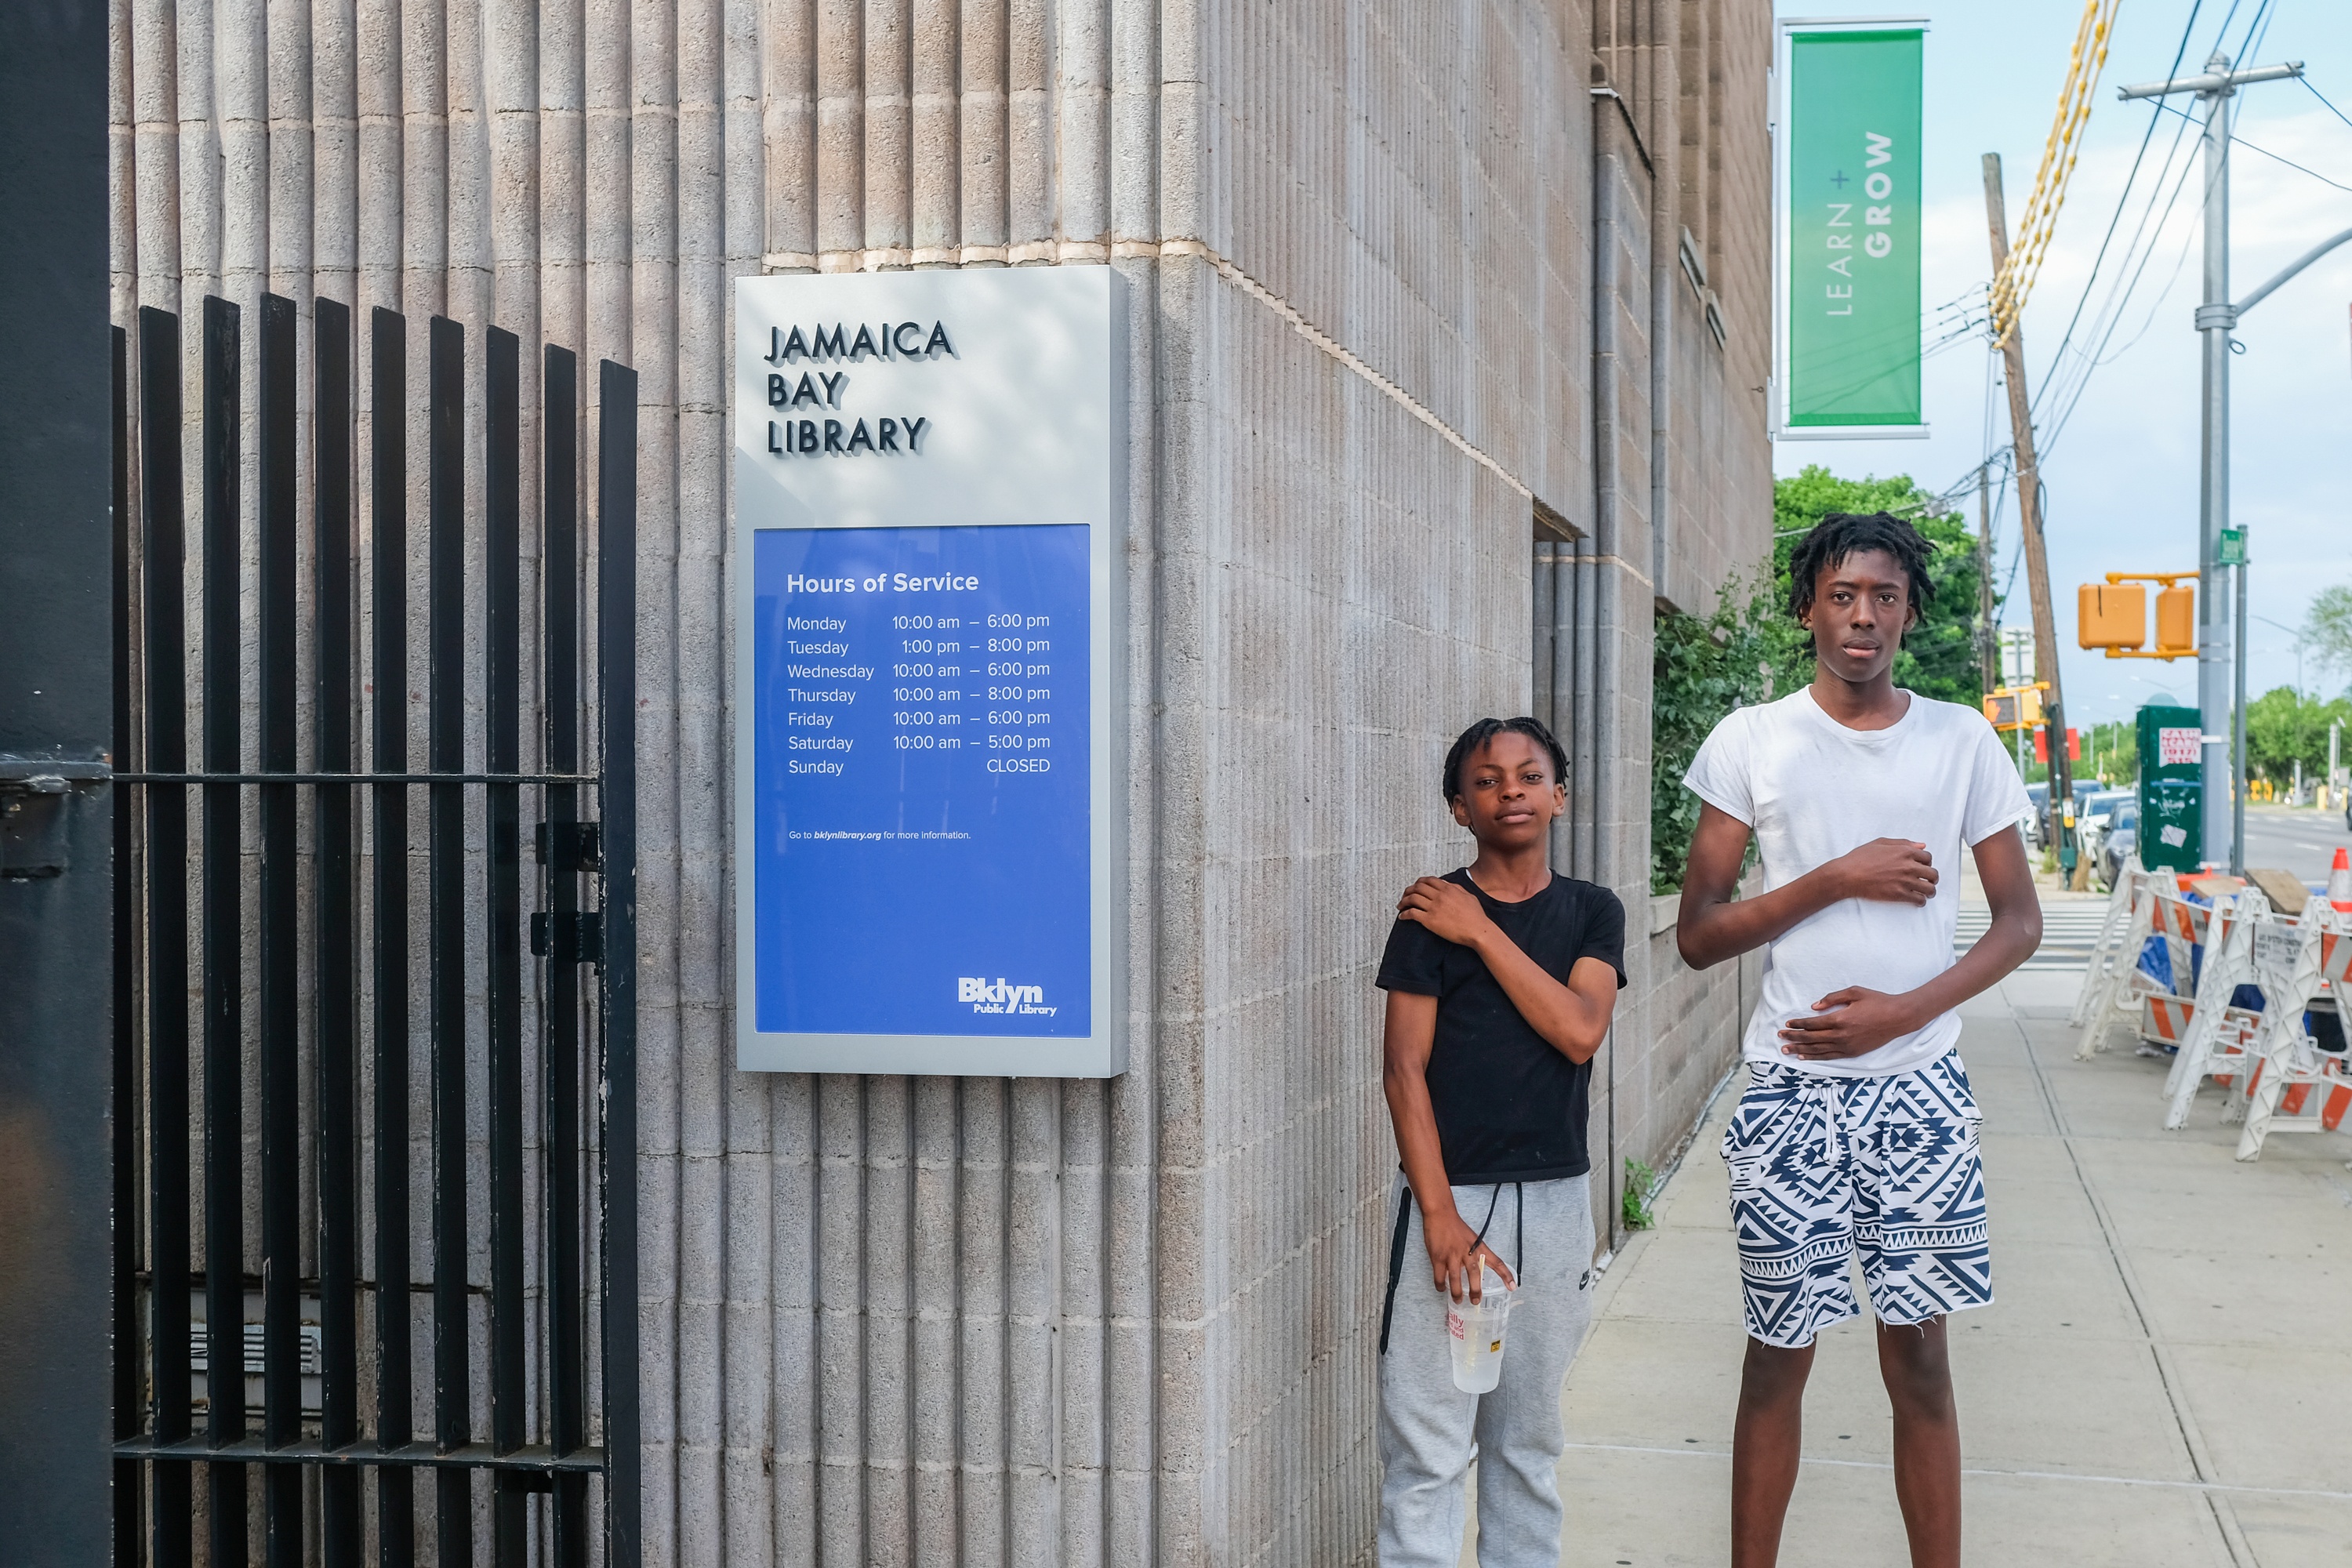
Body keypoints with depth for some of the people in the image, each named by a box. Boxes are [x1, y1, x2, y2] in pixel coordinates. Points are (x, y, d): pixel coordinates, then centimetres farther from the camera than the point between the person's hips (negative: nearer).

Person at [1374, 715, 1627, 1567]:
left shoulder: (1592, 912, 7)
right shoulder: (1431, 914, -3)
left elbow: (1580, 1031, -10)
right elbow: (1404, 1070, -8)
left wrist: (1481, 933, -12)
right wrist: (1441, 1217, -14)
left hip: (1557, 1199, 4)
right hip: (1449, 1192, -4)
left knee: (1529, 1439, 13)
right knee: (1426, 1448, -4)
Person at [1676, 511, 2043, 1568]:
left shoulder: (1962, 741, 4)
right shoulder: (1751, 742, 1)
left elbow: (2019, 920, 6)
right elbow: (1698, 935, -2)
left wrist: (1903, 1009, -9)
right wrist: (1838, 879, -14)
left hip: (1916, 1086, 1)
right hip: (1789, 1090, -1)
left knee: (1918, 1358, 5)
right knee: (1778, 1357, 6)